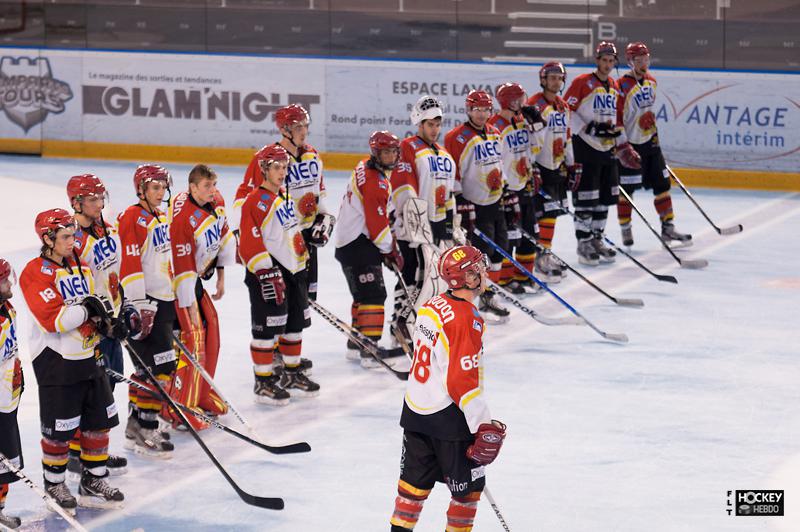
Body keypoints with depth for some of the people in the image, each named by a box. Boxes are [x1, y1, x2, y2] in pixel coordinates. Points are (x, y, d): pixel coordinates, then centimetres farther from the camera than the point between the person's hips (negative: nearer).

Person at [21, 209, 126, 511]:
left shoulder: (81, 268, 12)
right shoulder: (36, 273, -14)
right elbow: (52, 319, -24)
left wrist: (107, 322, -3)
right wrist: (86, 308, -20)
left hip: (88, 357, 8)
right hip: (55, 362, -8)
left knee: (98, 421, 11)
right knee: (59, 429, 0)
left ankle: (93, 482, 24)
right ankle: (54, 484, 18)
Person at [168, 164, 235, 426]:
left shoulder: (217, 202, -3)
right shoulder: (183, 216, -31)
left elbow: (224, 237, 14)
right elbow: (182, 267, -28)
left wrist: (221, 276, 17)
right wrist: (191, 308, -23)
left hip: (197, 276, 9)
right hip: (176, 283, -9)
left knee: (211, 329, 14)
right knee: (193, 339, -12)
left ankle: (203, 395, 29)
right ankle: (180, 410, -7)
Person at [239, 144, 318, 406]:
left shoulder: (286, 196, 14)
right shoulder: (256, 201, -15)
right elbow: (250, 242, -20)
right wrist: (267, 274, -24)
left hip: (293, 270, 9)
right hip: (268, 273, -9)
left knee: (295, 324, 16)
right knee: (268, 327, -5)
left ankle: (292, 374, 29)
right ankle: (263, 381, 2)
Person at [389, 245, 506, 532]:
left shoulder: (432, 306, 4)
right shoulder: (467, 319, -22)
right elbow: (462, 381, -24)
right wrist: (484, 426, -18)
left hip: (415, 409, 8)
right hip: (448, 416, -8)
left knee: (416, 477, 18)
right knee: (469, 484, 8)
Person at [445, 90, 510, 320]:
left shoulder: (495, 134, 11)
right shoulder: (457, 138, -13)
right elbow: (452, 176, -16)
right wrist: (462, 208, -19)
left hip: (495, 202, 8)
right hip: (474, 204, -8)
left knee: (499, 248, 10)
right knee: (483, 249, -12)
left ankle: (488, 296, 21)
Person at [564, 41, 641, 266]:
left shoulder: (615, 87, 16)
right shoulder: (582, 83, -7)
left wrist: (624, 146, 18)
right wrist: (590, 128, -18)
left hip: (608, 149, 7)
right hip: (585, 146, -7)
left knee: (605, 197, 10)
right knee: (585, 198, -6)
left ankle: (596, 239, 21)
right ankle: (584, 244, -1)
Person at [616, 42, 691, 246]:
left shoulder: (651, 80, 8)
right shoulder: (623, 86, -18)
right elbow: (616, 117, -18)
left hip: (650, 141, 8)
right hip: (630, 143, -8)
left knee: (662, 184, 7)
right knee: (626, 189, -1)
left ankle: (668, 227, 13)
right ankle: (625, 230, 10)